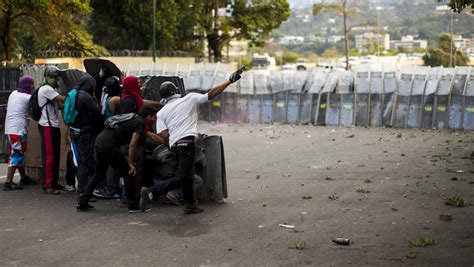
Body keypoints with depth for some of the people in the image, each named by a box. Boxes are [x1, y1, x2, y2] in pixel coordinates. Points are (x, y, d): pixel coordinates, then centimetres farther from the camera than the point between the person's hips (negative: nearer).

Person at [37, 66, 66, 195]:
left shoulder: (51, 90, 22)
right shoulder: (46, 89, -12)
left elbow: (59, 102, 11)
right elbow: (63, 100, -19)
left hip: (54, 126, 10)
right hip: (47, 127, -10)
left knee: (55, 155, 13)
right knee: (49, 156, -9)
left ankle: (54, 182, 20)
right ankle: (48, 186, -7)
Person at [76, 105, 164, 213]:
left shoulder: (135, 119, 25)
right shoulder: (140, 123, -2)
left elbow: (151, 135, 39)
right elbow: (132, 144, -11)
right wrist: (130, 163, -4)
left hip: (99, 140, 9)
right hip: (109, 144, -9)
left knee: (98, 175, 20)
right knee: (128, 173, 2)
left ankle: (82, 203, 20)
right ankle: (133, 206, 5)